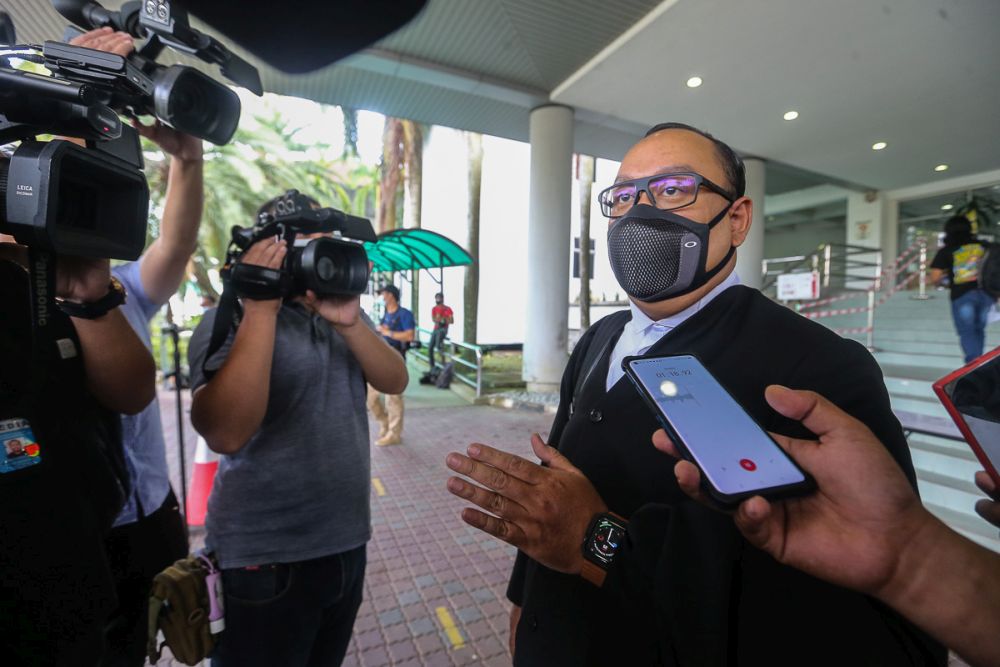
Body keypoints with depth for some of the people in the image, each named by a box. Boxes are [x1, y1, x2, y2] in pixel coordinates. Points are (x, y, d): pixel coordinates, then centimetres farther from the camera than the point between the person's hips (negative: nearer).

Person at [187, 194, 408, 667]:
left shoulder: (344, 311, 6)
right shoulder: (231, 320, -13)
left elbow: (394, 381, -5)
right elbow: (226, 434, -27)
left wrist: (350, 324, -20)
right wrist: (261, 311, -27)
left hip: (347, 542, 6)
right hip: (268, 556, -6)